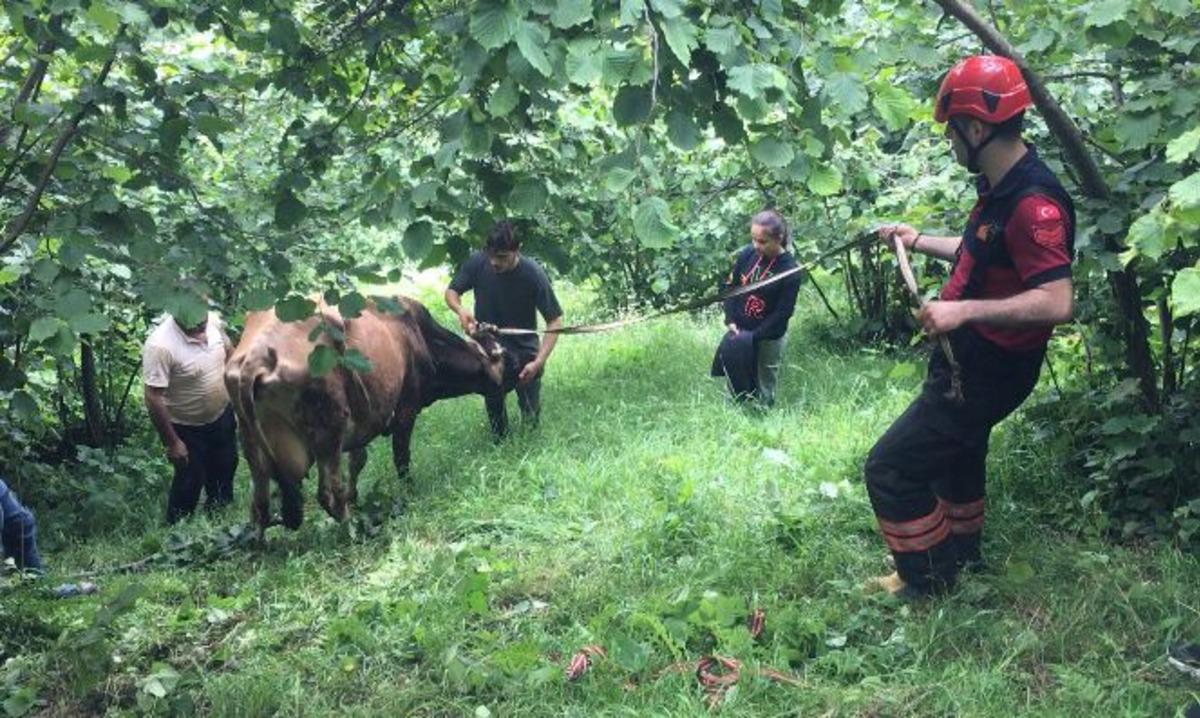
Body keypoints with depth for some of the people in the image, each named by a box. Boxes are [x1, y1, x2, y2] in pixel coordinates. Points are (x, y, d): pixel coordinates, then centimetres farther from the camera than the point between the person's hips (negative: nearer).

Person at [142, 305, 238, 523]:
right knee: (190, 482, 10)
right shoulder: (160, 346, -34)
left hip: (222, 416, 7)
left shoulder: (212, 320, -14)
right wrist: (171, 443, -23)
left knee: (225, 466, 25)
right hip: (187, 429, -7)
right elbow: (153, 399, -29)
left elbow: (229, 351, 6)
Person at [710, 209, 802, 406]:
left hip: (768, 338, -4)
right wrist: (730, 321, -8)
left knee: (764, 387, 9)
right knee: (736, 378, 17)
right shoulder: (747, 254, -7)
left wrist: (753, 336, -19)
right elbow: (731, 286, 4)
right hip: (739, 330, 5)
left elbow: (783, 312, -17)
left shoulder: (789, 270, -20)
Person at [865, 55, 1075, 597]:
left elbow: (1056, 302, -36)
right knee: (955, 453, 30)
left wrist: (964, 310, -37)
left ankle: (928, 582, 10)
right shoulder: (1001, 188, 3)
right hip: (966, 362, 11)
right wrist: (918, 241, 19)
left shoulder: (1032, 203, -29)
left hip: (984, 376, -11)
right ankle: (963, 553, 53)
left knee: (891, 470, -6)